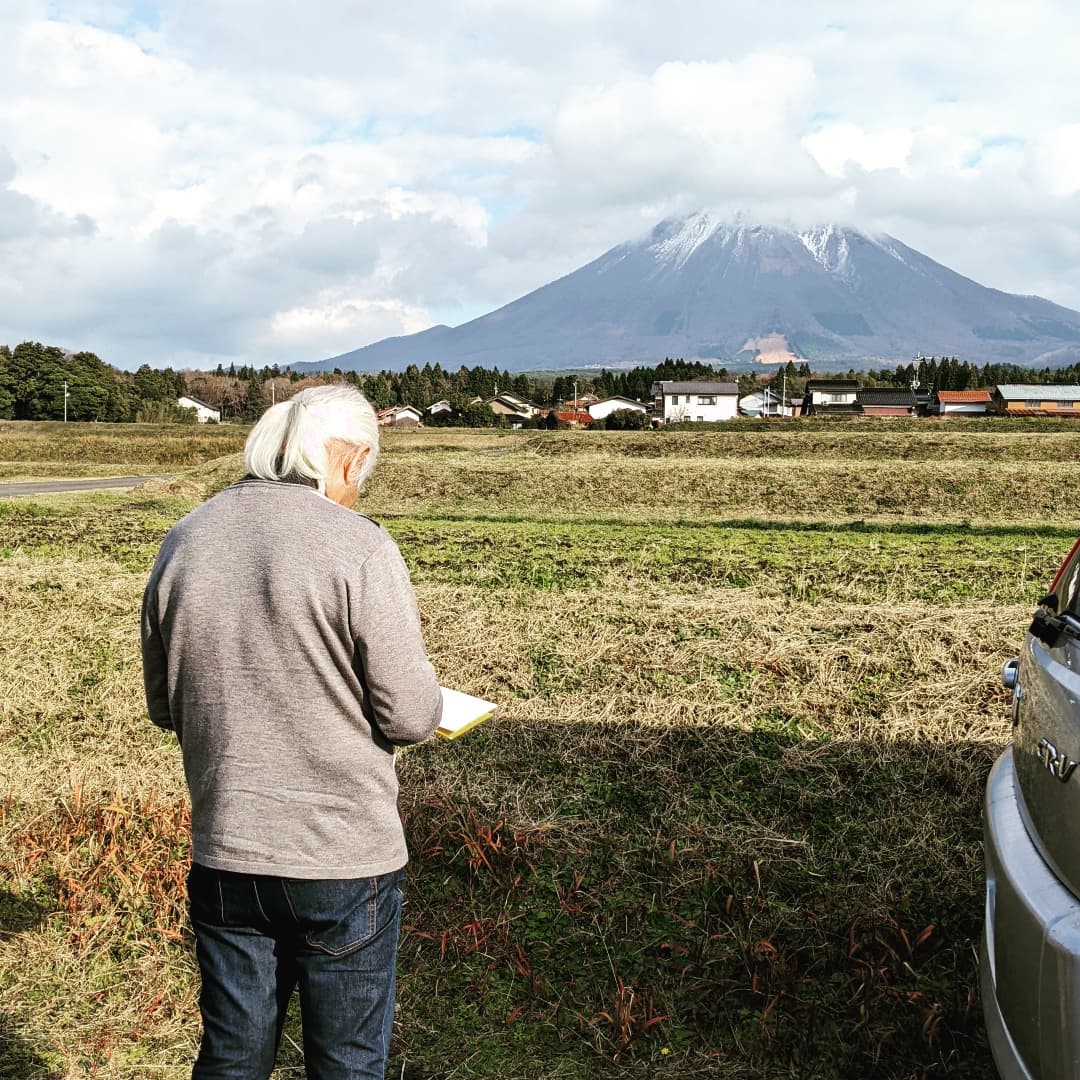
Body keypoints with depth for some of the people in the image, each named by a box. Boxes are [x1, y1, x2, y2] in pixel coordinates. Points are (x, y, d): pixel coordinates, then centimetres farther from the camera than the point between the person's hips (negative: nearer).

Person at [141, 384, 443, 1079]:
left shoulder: (184, 543, -1)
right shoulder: (360, 548, -17)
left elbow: (165, 705, 9)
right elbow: (410, 716, -16)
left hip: (224, 857, 5)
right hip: (346, 861, -4)